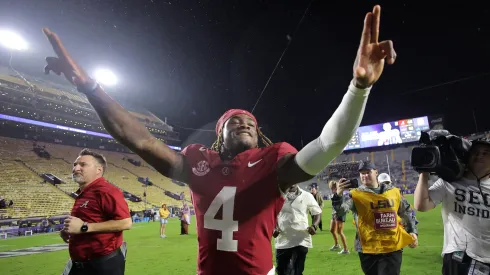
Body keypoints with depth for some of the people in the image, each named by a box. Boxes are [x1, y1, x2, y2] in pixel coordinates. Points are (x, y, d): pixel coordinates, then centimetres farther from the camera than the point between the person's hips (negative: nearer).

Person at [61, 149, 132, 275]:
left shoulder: (106, 191, -18)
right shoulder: (82, 194, 12)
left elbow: (125, 222, -27)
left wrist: (84, 227, -25)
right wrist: (70, 230, 7)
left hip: (104, 264, -9)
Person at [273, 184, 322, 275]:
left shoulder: (307, 196, -1)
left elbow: (317, 213, 6)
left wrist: (314, 226, -13)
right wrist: (275, 228, -5)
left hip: (300, 241, -2)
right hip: (282, 241, 2)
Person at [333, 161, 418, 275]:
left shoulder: (394, 191, 6)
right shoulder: (356, 195, -6)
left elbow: (405, 213, 19)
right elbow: (341, 210, -23)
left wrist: (412, 231, 12)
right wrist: (338, 195, -40)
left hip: (393, 248, 2)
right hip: (368, 249, -1)